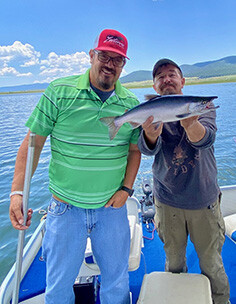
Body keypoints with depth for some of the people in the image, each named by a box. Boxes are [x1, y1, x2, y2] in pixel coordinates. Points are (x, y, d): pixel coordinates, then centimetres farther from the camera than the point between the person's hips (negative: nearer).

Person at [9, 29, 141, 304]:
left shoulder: (131, 104, 1)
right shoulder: (59, 92, -8)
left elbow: (134, 150, 8)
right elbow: (33, 143, -7)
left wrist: (126, 188, -3)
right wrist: (17, 192, -13)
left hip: (112, 208, 2)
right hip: (66, 207, -1)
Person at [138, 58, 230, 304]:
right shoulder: (152, 114, -5)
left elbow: (205, 139, -26)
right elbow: (147, 148, -23)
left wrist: (190, 124, -49)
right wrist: (151, 134, -47)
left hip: (204, 199, 0)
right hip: (167, 201, 1)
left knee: (212, 263, 15)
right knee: (174, 262, 19)